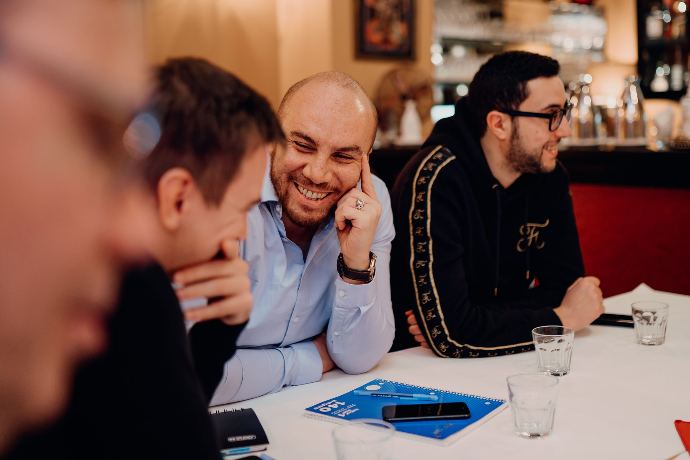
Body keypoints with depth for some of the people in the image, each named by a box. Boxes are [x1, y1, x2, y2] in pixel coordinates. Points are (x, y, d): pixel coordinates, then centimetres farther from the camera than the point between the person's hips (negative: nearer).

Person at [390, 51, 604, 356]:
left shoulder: (550, 177, -1)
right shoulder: (436, 181, -23)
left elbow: (564, 286, -2)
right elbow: (450, 335, -28)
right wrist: (562, 318, -13)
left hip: (503, 365, 4)